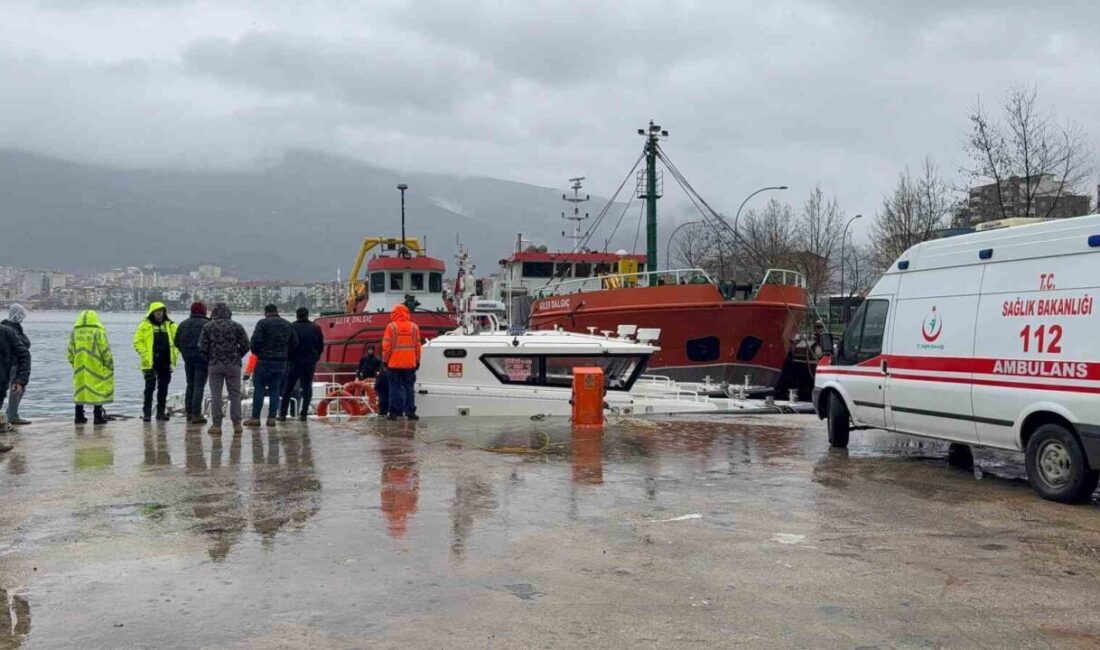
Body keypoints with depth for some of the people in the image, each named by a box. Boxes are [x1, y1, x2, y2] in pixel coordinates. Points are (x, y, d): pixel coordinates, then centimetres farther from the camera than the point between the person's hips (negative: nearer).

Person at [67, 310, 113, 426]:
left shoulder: (74, 332, 6)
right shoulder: (98, 332, -8)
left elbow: (70, 353, 11)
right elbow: (106, 351, -9)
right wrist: (110, 366, 1)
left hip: (79, 369, 5)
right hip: (96, 368, -5)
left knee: (80, 391, 13)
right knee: (98, 391, 0)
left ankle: (79, 417, 17)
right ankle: (98, 417, 0)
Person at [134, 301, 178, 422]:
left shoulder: (170, 325, 11)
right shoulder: (145, 325, -1)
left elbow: (177, 340, 18)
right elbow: (137, 341, -3)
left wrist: (175, 354, 7)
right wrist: (144, 354, -13)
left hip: (166, 362, 4)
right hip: (150, 362, -4)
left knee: (163, 388, 9)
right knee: (150, 387, -4)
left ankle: (161, 412, 16)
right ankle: (146, 413, 2)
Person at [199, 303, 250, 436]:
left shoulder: (208, 327, 0)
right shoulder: (236, 326, 1)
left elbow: (202, 347, -2)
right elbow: (245, 345, 0)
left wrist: (208, 360, 13)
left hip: (214, 365, 0)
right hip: (233, 365, 0)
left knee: (216, 395, 3)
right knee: (235, 394, 7)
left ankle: (216, 425, 2)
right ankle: (237, 424, 5)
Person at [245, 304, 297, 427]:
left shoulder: (263, 323, -6)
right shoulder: (287, 325, 12)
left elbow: (256, 340, -14)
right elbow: (294, 342, 12)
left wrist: (255, 352, 3)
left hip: (265, 361, -5)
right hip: (281, 362, 5)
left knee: (259, 388, 1)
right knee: (275, 389, 9)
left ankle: (255, 418, -1)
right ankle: (272, 418, 6)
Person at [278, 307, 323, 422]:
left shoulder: (291, 327, -6)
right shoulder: (316, 328, 3)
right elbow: (321, 346, 5)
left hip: (295, 361, -2)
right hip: (310, 363, 2)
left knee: (288, 388, 6)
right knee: (307, 388, 9)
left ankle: (283, 414, 3)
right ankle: (303, 414, 2)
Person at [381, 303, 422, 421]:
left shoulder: (391, 327, -5)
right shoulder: (414, 327, 4)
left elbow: (386, 346, -5)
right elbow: (417, 346, 6)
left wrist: (385, 360, 5)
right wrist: (417, 361, 14)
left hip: (394, 364, -2)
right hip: (410, 363, 2)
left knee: (395, 388, 3)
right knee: (409, 388, 6)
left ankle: (394, 412, 2)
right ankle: (410, 411, 3)